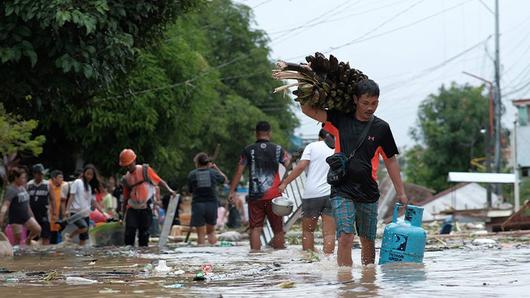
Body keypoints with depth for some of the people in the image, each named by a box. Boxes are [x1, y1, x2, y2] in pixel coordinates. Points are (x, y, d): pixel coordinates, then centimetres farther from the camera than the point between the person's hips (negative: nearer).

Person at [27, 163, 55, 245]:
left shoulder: (47, 185, 0)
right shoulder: (28, 185, 4)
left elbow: (52, 200, 1)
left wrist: (54, 213, -6)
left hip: (44, 214, -2)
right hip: (31, 213, 2)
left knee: (45, 236, -3)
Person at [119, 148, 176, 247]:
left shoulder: (145, 170, 0)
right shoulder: (126, 179, 10)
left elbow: (159, 181, 0)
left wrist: (169, 189, -16)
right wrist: (123, 213, 16)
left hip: (146, 209, -2)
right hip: (132, 209, 2)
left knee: (144, 233, 1)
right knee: (129, 231, -8)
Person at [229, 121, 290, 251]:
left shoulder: (248, 150, 3)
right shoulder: (277, 149, 2)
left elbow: (239, 171, 1)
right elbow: (289, 165, 0)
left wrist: (232, 191, 4)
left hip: (255, 196, 0)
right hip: (274, 195, 0)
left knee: (255, 228, 0)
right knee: (278, 229, 7)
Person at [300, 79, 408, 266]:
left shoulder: (381, 128, 5)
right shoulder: (340, 120, 3)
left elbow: (390, 160, 12)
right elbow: (309, 110, -1)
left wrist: (401, 192, 11)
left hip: (368, 193, 2)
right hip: (342, 189, -2)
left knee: (368, 241, 11)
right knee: (345, 238, -15)